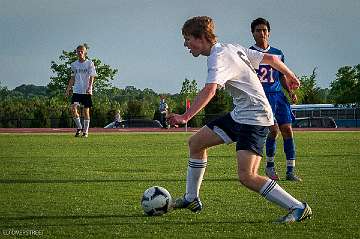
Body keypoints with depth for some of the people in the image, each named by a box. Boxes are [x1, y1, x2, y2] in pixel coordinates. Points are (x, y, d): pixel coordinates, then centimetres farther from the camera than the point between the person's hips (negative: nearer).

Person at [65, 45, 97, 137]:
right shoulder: (74, 65, 10)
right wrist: (68, 89, 10)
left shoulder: (90, 63, -1)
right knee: (73, 108, -14)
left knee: (86, 111, 0)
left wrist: (89, 87, -21)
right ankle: (79, 127, 3)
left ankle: (85, 131, 9)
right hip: (76, 90, 3)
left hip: (87, 91, -3)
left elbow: (92, 77, -6)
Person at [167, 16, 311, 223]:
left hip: (255, 118, -11)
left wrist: (185, 117, -43)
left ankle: (298, 208, -16)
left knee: (246, 176, -21)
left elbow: (209, 91, -34)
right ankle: (192, 199, 25)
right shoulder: (232, 48, 13)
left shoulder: (219, 57, -16)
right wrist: (290, 76, 36)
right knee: (196, 142, 13)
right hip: (239, 115, 11)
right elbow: (270, 58, 20)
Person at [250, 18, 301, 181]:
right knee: (273, 129, -18)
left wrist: (290, 91, 8)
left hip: (278, 94, 4)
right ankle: (269, 166, 3)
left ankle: (290, 171, -3)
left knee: (287, 129, -7)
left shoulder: (278, 54, 16)